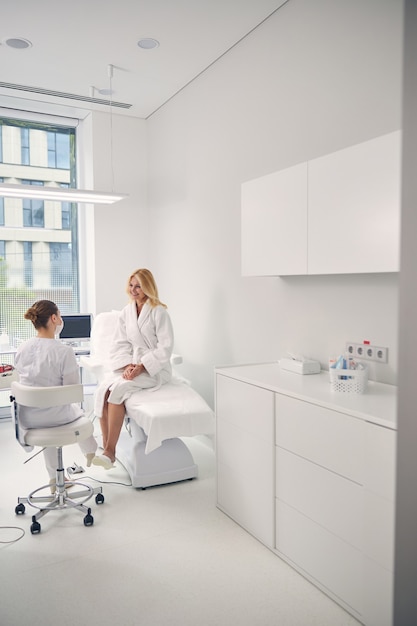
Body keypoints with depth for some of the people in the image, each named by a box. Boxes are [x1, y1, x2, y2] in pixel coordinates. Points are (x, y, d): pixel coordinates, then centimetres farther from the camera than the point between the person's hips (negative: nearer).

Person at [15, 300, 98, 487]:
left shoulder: (21, 349, -5)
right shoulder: (64, 351, -22)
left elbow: (25, 381, 8)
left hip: (26, 419, 4)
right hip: (55, 417, -4)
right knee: (77, 410, 30)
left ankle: (54, 478, 40)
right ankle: (91, 453, 53)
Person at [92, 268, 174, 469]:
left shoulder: (159, 311, -8)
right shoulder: (126, 312, 10)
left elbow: (165, 347, -13)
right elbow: (119, 344, 8)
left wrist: (141, 367, -20)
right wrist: (127, 365, -11)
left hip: (154, 368, -5)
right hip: (130, 366, 5)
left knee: (118, 389, -29)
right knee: (103, 389, -22)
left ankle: (110, 451, -21)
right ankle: (106, 447, -17)